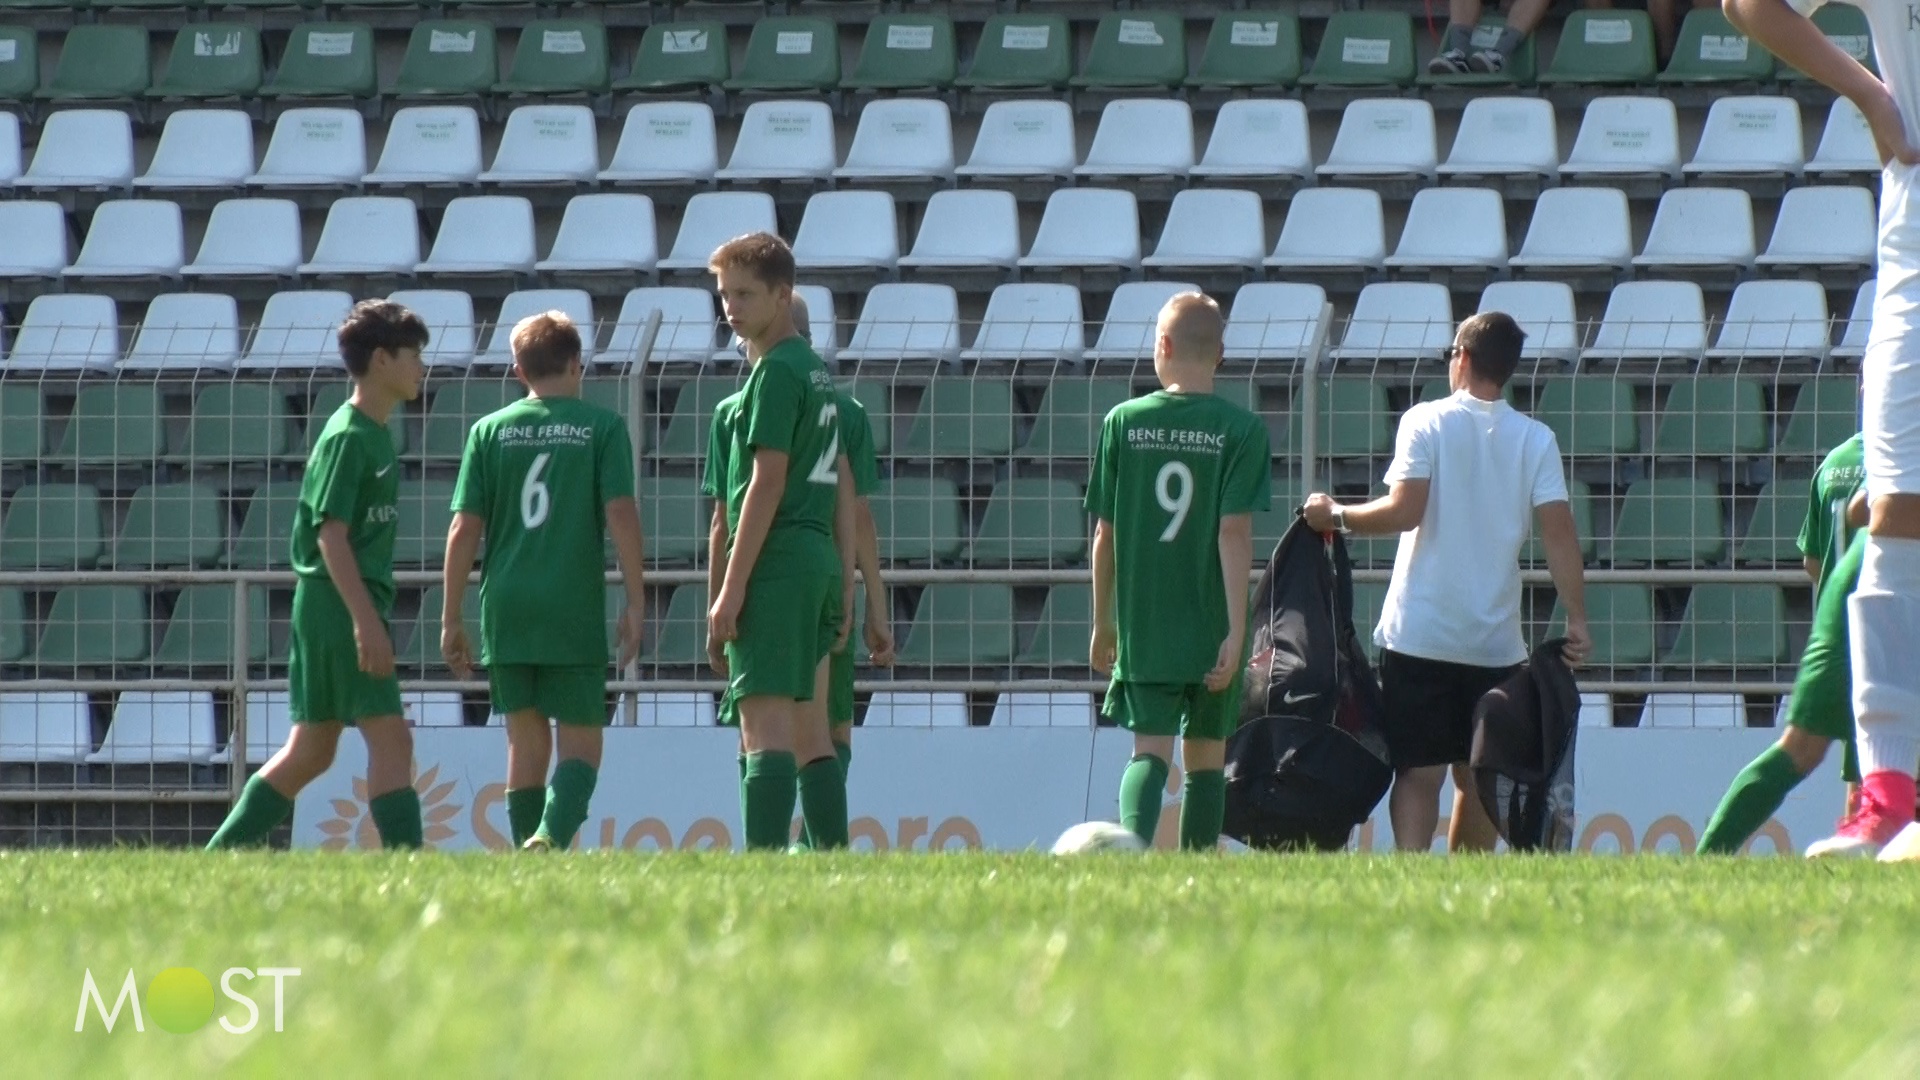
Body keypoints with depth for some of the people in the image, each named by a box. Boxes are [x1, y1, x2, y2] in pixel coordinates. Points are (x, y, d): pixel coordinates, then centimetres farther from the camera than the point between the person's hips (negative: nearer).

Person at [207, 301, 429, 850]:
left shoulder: (373, 434, 16)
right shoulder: (347, 437, -13)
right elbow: (331, 534, -19)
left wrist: (370, 614, 24)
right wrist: (367, 620, -25)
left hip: (329, 611, 10)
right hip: (341, 605, -10)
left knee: (310, 752, 11)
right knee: (390, 738, -11)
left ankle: (218, 860, 14)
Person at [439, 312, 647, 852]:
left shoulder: (490, 431, 8)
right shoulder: (602, 427, 2)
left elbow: (464, 530, 4)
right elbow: (621, 515, -7)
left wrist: (451, 620, 8)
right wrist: (636, 602, -2)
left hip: (505, 609, 2)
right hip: (575, 611, -2)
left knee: (526, 742, 12)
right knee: (580, 742, 1)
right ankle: (552, 835, -24)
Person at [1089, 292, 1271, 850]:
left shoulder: (1123, 422, 1)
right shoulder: (1240, 429, -4)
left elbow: (1104, 535, 4)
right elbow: (1235, 532, -12)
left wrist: (1103, 624, 15)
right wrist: (1236, 630, -12)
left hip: (1143, 627, 0)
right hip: (1211, 628, 0)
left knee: (1151, 751, -2)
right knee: (1206, 757, 13)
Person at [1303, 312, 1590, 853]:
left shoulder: (1425, 422, -4)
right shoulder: (1536, 440, 3)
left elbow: (1404, 511, -15)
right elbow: (1559, 534, -5)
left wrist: (1336, 516, -1)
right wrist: (1577, 620, -5)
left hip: (1419, 635, -2)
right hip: (1496, 642, 2)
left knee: (1419, 772, -4)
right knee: (1480, 778, 12)